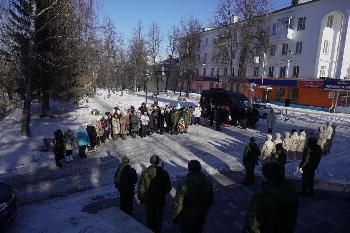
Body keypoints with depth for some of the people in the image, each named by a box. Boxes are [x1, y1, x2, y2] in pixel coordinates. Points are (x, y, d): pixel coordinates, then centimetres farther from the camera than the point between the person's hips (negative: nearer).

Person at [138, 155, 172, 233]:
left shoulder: (145, 173, -18)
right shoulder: (164, 173, -17)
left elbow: (141, 188, -11)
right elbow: (168, 187, -8)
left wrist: (141, 199, 4)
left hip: (148, 200, 0)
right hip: (160, 200, 0)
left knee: (149, 217, 20)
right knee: (159, 217, 20)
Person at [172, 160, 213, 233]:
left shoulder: (184, 184, -28)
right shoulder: (208, 181, -12)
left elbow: (179, 204, -19)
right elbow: (211, 200, 0)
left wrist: (175, 216, -3)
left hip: (187, 216, -4)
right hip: (201, 215, 4)